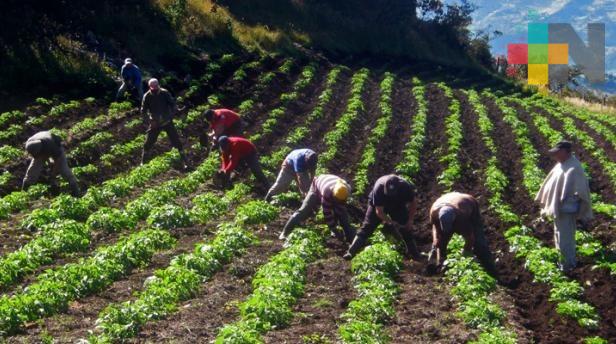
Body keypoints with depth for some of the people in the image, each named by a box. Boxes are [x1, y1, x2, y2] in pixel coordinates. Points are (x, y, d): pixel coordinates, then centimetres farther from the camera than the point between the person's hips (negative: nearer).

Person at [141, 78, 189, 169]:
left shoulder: (165, 93, -13)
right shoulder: (147, 96, -10)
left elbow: (173, 105, -7)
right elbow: (143, 111, -5)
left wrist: (171, 116, -21)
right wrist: (150, 120, -17)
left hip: (167, 122, -1)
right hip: (155, 123, 1)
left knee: (176, 141, -3)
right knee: (148, 143, 4)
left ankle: (185, 161, 5)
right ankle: (143, 163, 21)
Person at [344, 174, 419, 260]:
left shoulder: (405, 186, -35)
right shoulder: (378, 188, -40)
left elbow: (413, 204, -14)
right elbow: (379, 211, -28)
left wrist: (410, 221, -16)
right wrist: (390, 222, -33)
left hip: (398, 205, 2)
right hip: (378, 205, -2)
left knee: (406, 228, -4)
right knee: (367, 227, -9)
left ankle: (414, 253, 8)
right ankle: (351, 252, -10)